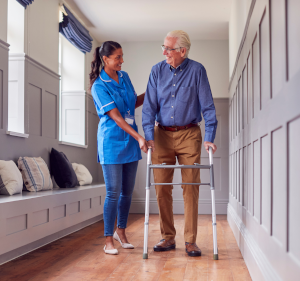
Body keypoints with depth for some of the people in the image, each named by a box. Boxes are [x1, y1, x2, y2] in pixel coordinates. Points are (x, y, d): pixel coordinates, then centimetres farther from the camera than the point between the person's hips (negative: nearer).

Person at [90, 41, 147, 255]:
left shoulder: (124, 77, 8)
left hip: (130, 141, 6)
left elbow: (134, 102, 20)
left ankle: (121, 231, 28)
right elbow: (116, 116, -18)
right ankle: (108, 240, 7)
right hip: (112, 143, -6)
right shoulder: (99, 86, -12)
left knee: (128, 191, 11)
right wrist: (139, 137, -24)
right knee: (114, 192, -5)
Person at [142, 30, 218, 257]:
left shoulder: (197, 70, -4)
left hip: (189, 135, -2)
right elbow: (149, 106, 0)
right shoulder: (157, 71, 3)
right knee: (161, 188, 2)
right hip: (162, 135, 3)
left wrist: (210, 137, -13)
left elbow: (207, 106, -5)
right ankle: (168, 238, 14)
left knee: (191, 187, -2)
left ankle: (191, 240, 6)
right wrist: (149, 135, -10)